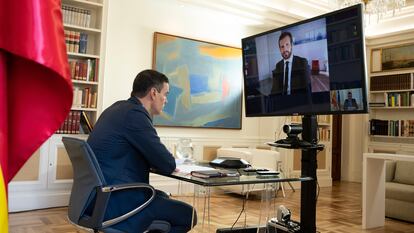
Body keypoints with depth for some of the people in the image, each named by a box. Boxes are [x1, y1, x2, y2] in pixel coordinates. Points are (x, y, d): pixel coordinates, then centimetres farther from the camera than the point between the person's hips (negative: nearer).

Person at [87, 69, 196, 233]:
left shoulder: (120, 107, 9)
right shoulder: (134, 114, -20)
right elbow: (168, 165, -17)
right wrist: (166, 163, 4)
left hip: (99, 196, 10)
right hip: (113, 202, -10)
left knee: (164, 197, 26)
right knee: (187, 214, -5)